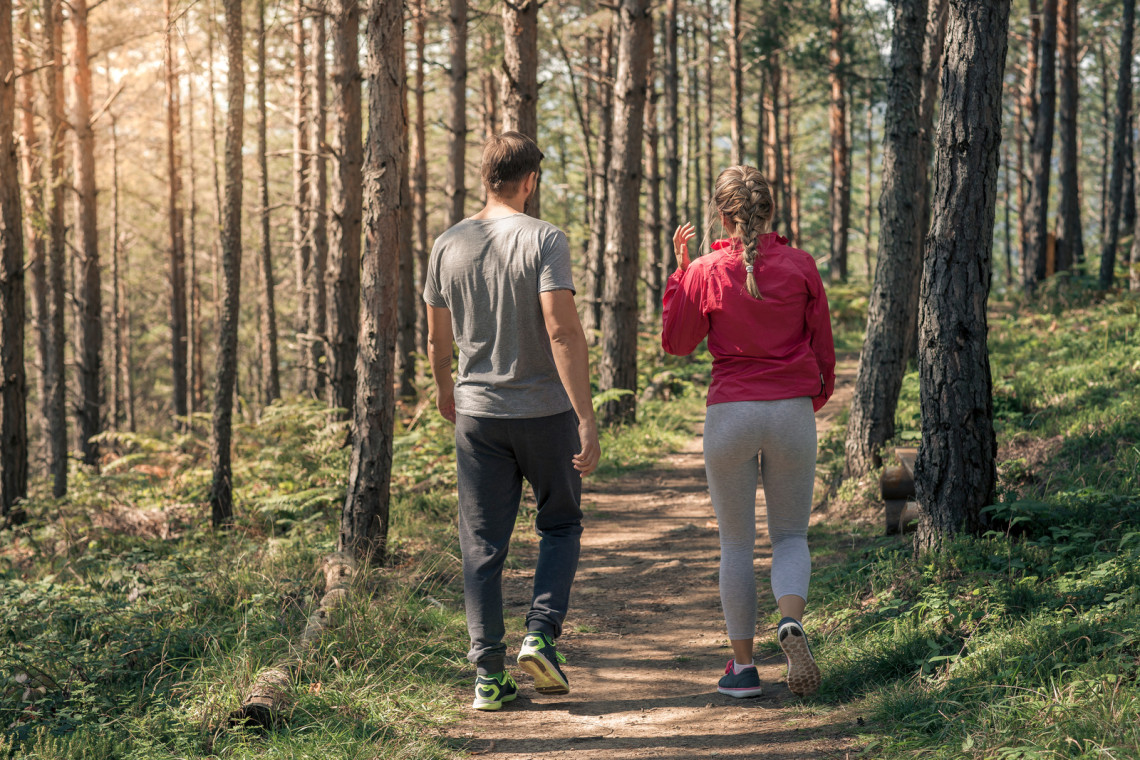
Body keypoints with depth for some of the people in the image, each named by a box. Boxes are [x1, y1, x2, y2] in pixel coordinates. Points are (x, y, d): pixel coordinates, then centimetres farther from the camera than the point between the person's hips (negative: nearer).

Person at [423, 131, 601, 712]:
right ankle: (541, 634, -2)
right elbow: (562, 330, -19)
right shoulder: (543, 240, -10)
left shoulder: (448, 246, 4)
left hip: (477, 414, 3)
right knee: (560, 526, 16)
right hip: (546, 410, -3)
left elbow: (437, 338, 13)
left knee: (482, 546, 6)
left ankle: (488, 674, 4)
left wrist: (445, 392, 32)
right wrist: (586, 418, -20)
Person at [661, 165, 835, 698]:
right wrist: (817, 397, 24)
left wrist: (679, 269, 8)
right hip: (793, 411, 1)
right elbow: (822, 345, 5)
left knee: (736, 543, 12)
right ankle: (791, 620, -16)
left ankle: (743, 666, 12)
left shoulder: (706, 273, -6)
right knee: (790, 536, 13)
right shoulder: (800, 266, -2)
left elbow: (676, 343, 7)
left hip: (730, 413, -1)